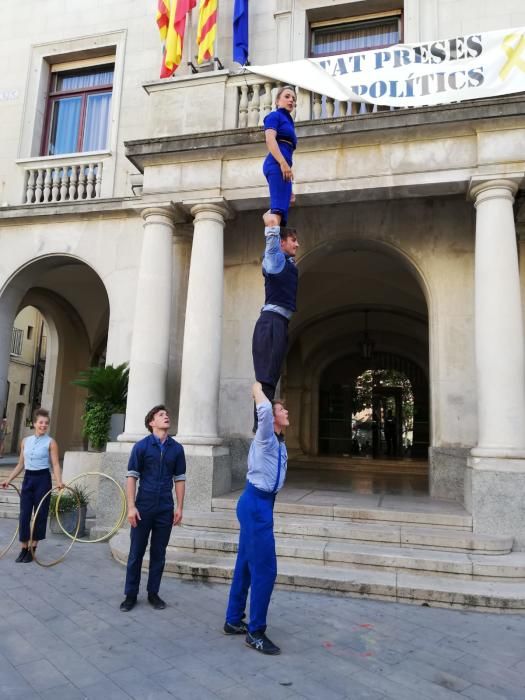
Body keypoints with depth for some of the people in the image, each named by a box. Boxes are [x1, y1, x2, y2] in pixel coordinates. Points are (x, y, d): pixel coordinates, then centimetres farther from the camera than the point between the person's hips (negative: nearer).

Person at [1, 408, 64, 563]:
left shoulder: (50, 442, -6)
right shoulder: (25, 441, 7)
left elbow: (55, 464, -12)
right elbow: (20, 465, 13)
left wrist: (59, 481, -26)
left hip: (42, 479, -4)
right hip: (28, 479, 4)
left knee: (40, 514, 3)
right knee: (24, 514, 4)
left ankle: (32, 550, 15)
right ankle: (24, 549, 16)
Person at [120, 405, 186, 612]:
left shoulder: (177, 449, 2)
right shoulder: (141, 446, -5)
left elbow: (179, 479, 5)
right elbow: (132, 477, -5)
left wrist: (179, 507, 1)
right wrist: (131, 506, -10)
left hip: (166, 509, 2)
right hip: (143, 507, -2)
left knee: (159, 553, 11)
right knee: (136, 552, 8)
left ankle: (153, 593, 24)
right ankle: (131, 594, 21)